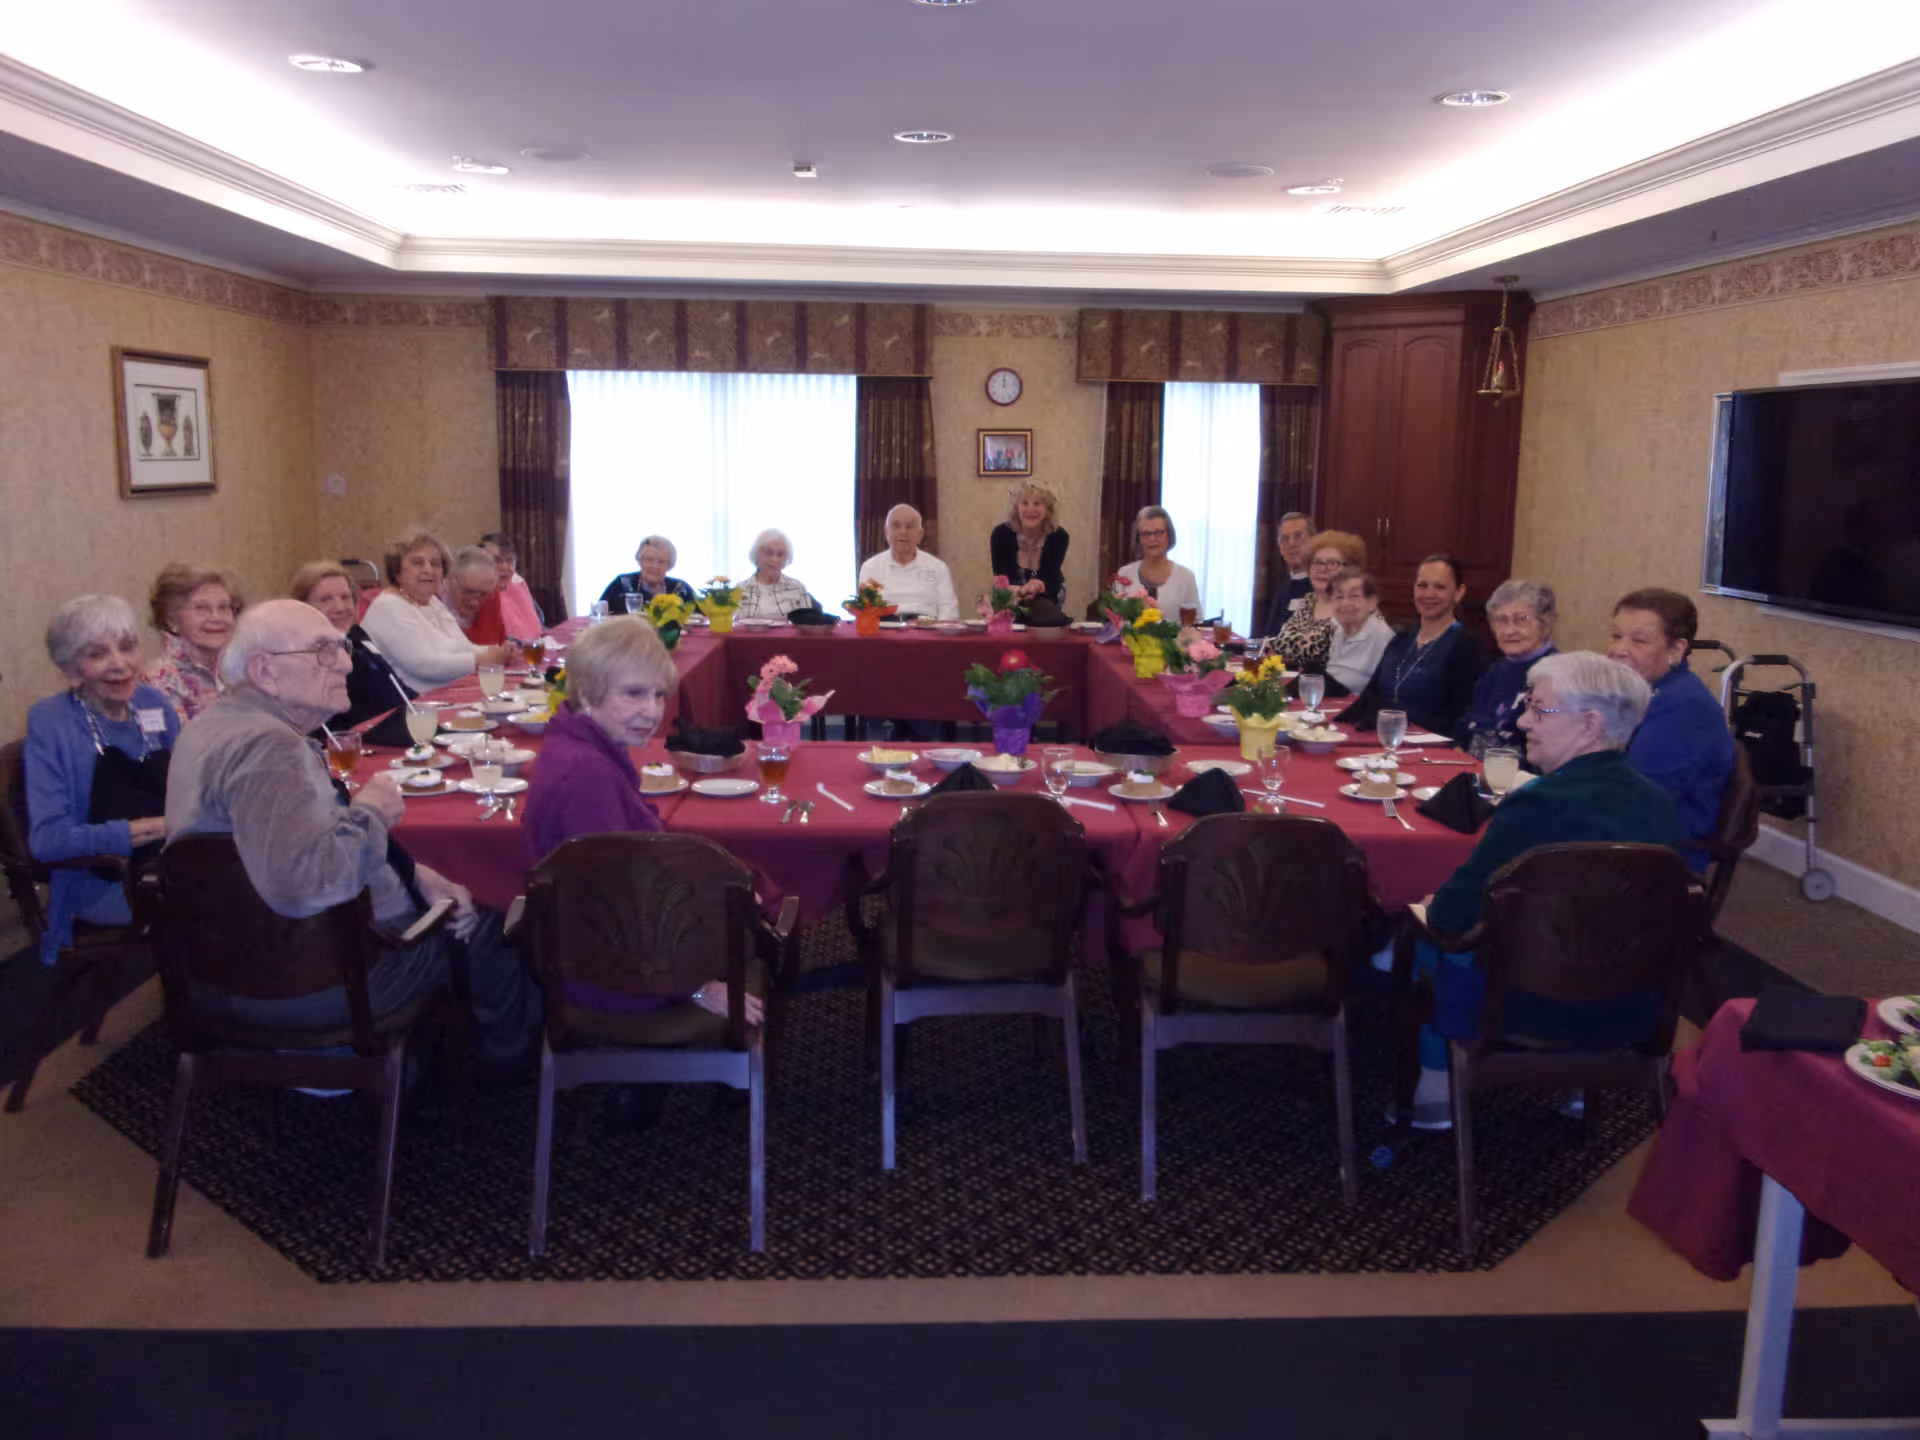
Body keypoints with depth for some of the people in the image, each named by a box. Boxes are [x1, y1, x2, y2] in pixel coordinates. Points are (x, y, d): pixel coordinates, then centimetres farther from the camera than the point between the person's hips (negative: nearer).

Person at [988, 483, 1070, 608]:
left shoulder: (1058, 536, -22)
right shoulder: (1001, 534, -23)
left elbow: (1050, 580, -28)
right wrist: (1021, 591, -49)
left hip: (1049, 595, 1)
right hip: (1012, 600, 0)